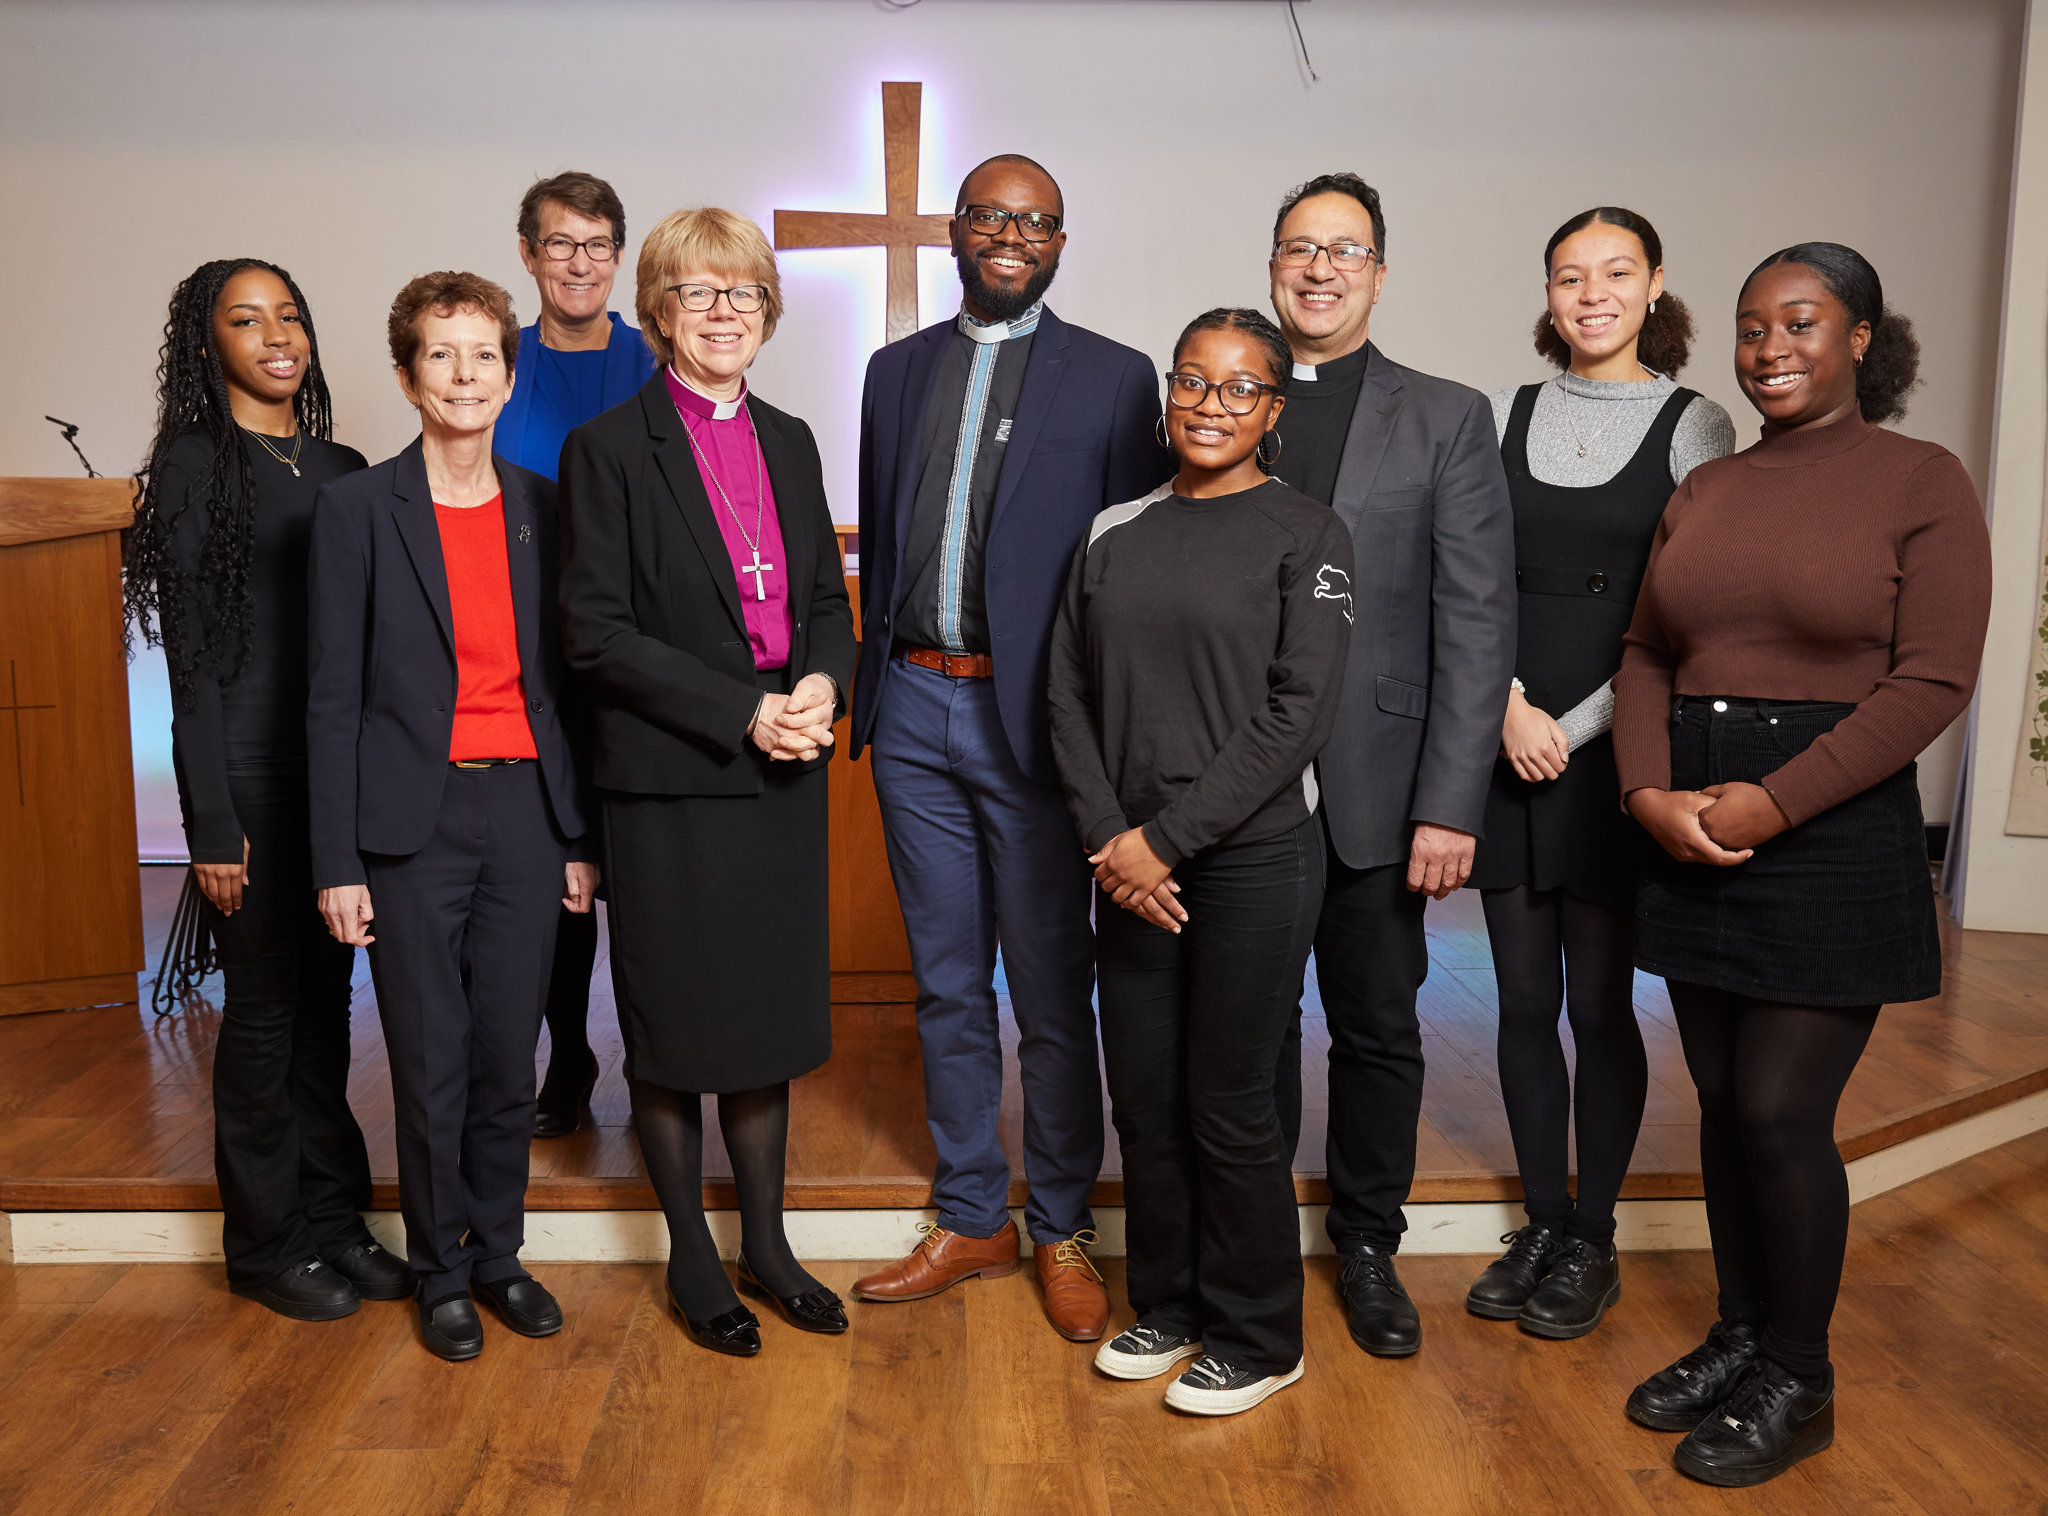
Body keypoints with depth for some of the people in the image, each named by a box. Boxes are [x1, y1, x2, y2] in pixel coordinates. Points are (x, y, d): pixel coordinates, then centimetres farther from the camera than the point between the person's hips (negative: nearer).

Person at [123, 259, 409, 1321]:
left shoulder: (344, 470, 12)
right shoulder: (194, 466, -3)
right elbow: (191, 657, -7)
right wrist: (212, 824, -11)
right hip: (247, 765, -5)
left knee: (326, 995, 12)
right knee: (264, 1004, 3)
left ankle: (333, 1215, 24)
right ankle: (267, 1243, 18)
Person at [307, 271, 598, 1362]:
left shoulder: (542, 509, 6)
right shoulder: (357, 508, -3)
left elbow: (564, 680, 8)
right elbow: (334, 697, -3)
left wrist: (581, 835, 6)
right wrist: (337, 863, -7)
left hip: (526, 811, 3)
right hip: (413, 822, -2)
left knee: (510, 1058, 11)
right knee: (430, 1066, 7)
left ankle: (499, 1251, 31)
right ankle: (441, 1271, 27)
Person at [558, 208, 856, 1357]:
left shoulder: (789, 441, 11)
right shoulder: (610, 448, -5)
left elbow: (829, 599, 14)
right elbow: (597, 631, -11)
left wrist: (823, 682, -8)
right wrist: (740, 712, -17)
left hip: (785, 778, 5)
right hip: (669, 784, -5)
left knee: (770, 1018, 13)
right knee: (673, 1027, 8)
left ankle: (767, 1242, 30)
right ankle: (692, 1257, 27)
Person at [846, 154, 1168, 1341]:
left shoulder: (1114, 378, 0)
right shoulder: (898, 371, 13)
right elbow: (878, 541, 15)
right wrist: (873, 689, 11)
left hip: (1033, 717, -4)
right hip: (916, 712, 4)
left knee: (1053, 995, 5)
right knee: (948, 986, 13)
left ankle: (1063, 1232, 23)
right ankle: (972, 1221, 28)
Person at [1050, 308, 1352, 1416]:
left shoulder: (1306, 535, -4)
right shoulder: (1114, 533, 9)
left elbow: (1298, 712, -12)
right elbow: (1070, 695, 7)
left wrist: (1166, 837, -15)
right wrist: (1109, 841, -6)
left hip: (1252, 858, -4)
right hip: (1131, 864, 4)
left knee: (1228, 1105, 4)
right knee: (1142, 1097, 12)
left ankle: (1256, 1339, 25)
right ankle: (1167, 1306, 33)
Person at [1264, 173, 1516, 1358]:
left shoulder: (1449, 419, 2)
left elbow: (1477, 625, -4)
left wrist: (1450, 806, -10)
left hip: (1375, 793, -1)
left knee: (1380, 1030, 12)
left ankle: (1368, 1241, 32)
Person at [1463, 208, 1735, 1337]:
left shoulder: (1694, 425, 1)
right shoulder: (1505, 415, 9)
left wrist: (1575, 728, -10)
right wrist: (1510, 707, -9)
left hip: (1613, 750, -3)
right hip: (1508, 744, 3)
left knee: (1600, 1003, 3)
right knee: (1524, 999, 9)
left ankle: (1593, 1243, 21)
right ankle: (1540, 1222, 25)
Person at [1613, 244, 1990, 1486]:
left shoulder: (1922, 482, -3)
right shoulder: (1704, 490, 12)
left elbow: (1932, 682, -11)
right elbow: (1646, 656, 9)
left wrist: (1773, 802, -18)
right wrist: (1651, 792, -8)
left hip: (1831, 834, -5)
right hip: (1690, 833, 5)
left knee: (1782, 1114, -2)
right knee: (1723, 1103, 12)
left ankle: (1798, 1384, 19)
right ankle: (1741, 1336, 30)